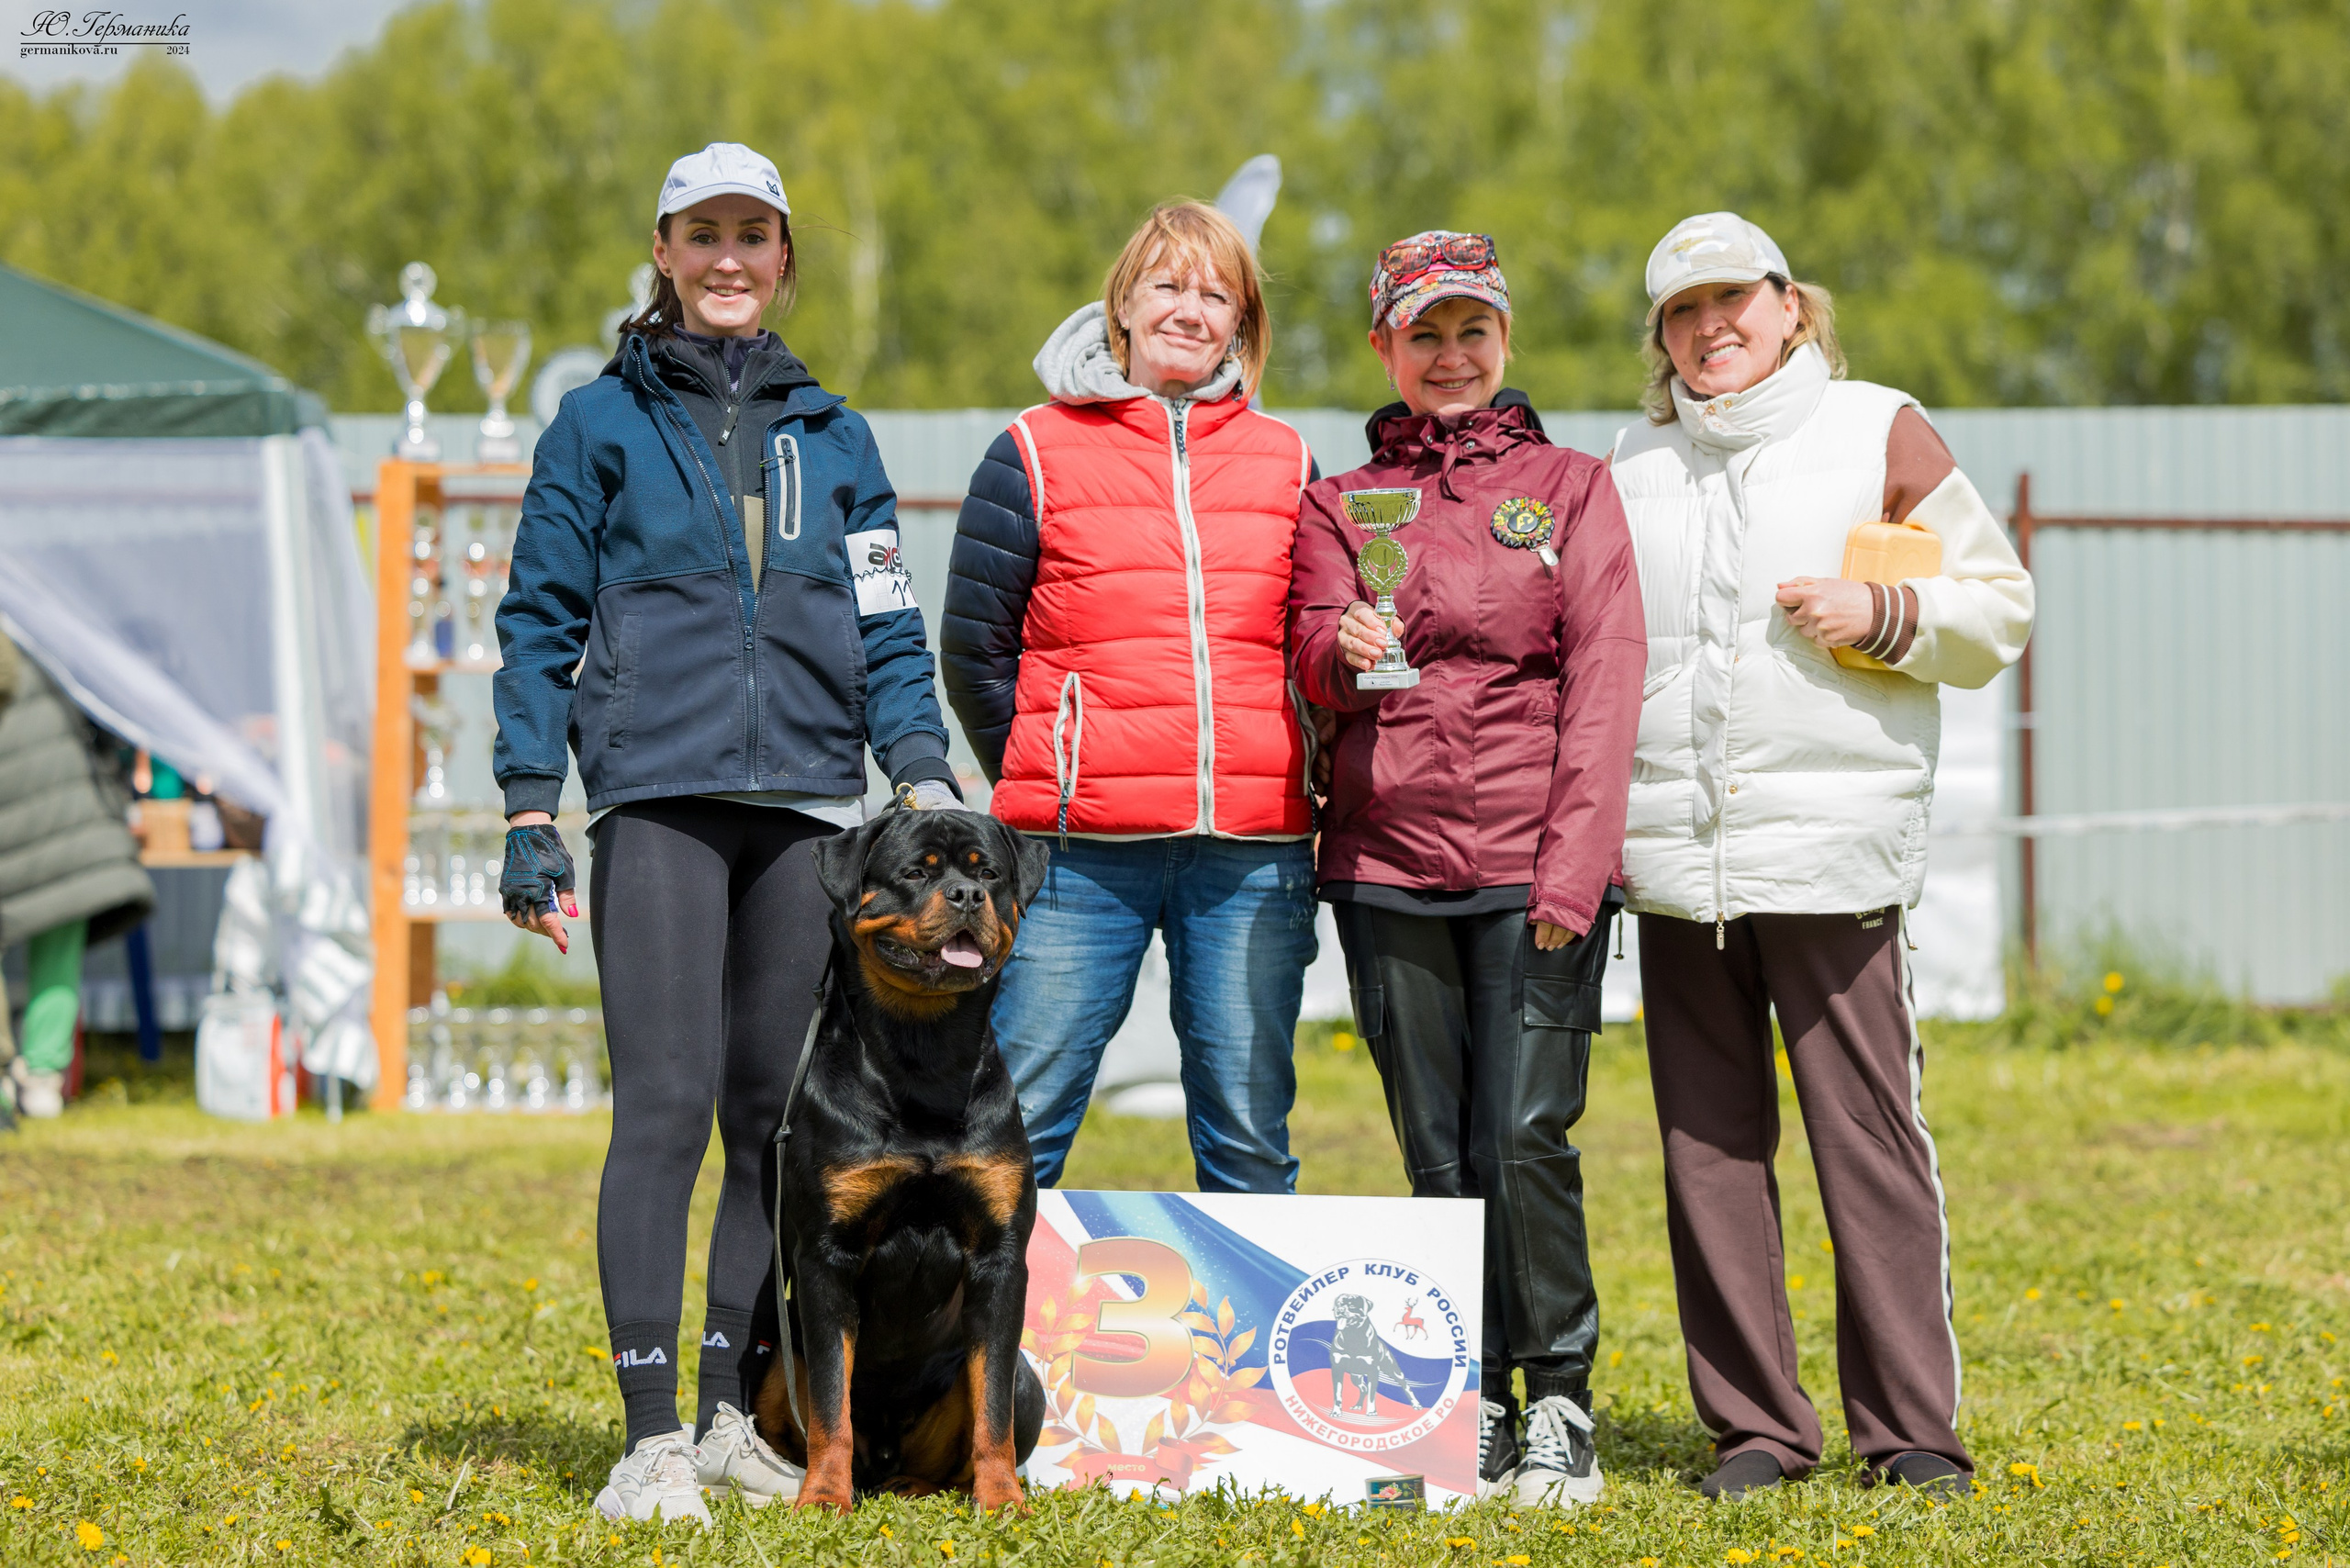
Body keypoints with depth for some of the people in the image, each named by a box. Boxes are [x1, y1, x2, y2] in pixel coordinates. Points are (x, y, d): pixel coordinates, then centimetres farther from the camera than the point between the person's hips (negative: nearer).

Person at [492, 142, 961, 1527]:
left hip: (808, 807, 3)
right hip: (657, 798, -3)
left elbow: (885, 629, 15)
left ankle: (736, 1415, 11)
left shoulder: (832, 435, 15)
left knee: (777, 1111, 3)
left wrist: (925, 768, 0)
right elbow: (542, 623, 5)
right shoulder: (603, 423, 7)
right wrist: (531, 812, -3)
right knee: (666, 1101, -12)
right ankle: (653, 1439, -13)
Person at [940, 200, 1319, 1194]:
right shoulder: (1036, 455, 5)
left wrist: (1285, 772, 9)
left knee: (1248, 1135, 5)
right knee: (1022, 1121, -4)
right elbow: (974, 645, 6)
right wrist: (1050, 783, 4)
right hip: (1083, 851, -2)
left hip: (1253, 850, 2)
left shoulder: (1286, 463, 14)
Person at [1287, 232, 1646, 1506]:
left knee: (1526, 1138, -11)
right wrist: (1344, 648, -24)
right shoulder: (1340, 504, 15)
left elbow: (1604, 678, 0)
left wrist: (1575, 863, -10)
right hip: (1387, 861, 2)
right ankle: (1477, 1411, 12)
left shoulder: (1570, 488, 9)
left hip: (1532, 866, -2)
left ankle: (1560, 1406, 0)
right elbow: (1311, 647, 1)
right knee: (1437, 1152, 3)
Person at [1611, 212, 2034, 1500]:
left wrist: (1882, 615, -10)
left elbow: (1998, 609, 7)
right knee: (1708, 1146, 4)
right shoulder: (1635, 465, 16)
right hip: (1673, 853, 4)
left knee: (1869, 1134, -6)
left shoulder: (1879, 433, 6)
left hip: (1830, 842, -4)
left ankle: (1911, 1428, 0)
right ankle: (1753, 1426, 10)